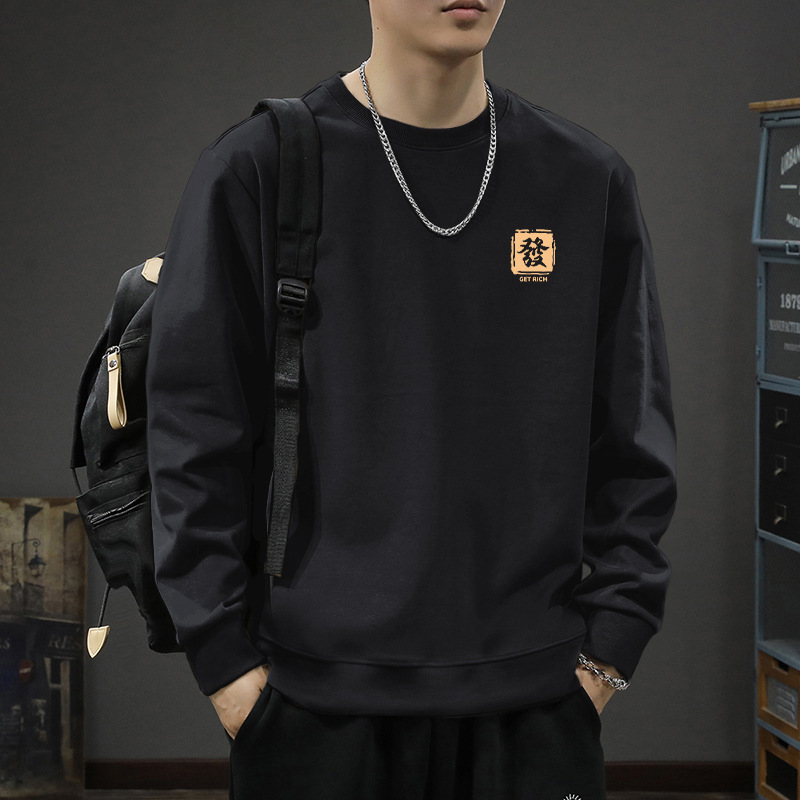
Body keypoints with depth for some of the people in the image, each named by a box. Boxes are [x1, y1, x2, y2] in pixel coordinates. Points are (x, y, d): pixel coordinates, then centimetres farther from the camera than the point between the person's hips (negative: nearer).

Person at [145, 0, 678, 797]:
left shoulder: (588, 179, 5)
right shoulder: (257, 170, -3)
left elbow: (632, 441, 7)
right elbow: (194, 432, -3)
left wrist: (610, 646, 2)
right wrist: (223, 658, -6)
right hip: (317, 696, -2)